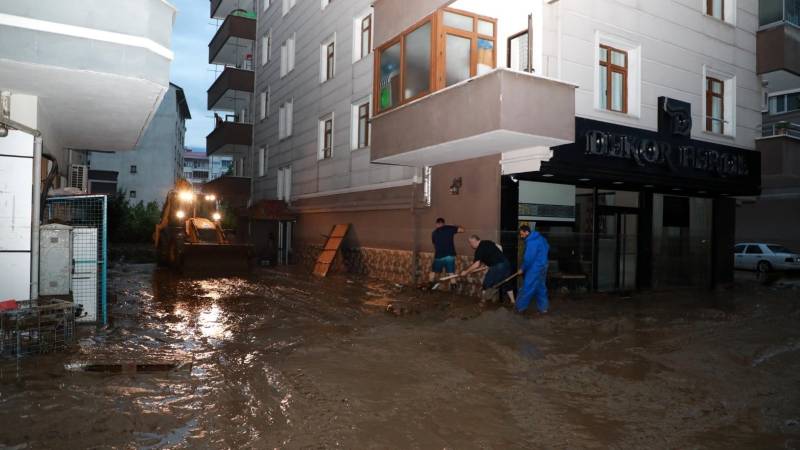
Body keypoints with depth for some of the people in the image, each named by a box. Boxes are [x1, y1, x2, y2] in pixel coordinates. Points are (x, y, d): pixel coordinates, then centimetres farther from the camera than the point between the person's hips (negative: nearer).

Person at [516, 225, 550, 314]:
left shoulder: (531, 242, -22)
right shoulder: (540, 237, 9)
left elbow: (528, 258, -22)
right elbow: (547, 247, 24)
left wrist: (522, 269, -8)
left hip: (534, 268, -10)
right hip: (542, 266, 10)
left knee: (527, 288, 0)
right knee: (541, 288, 15)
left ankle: (520, 307, 8)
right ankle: (544, 308, 19)